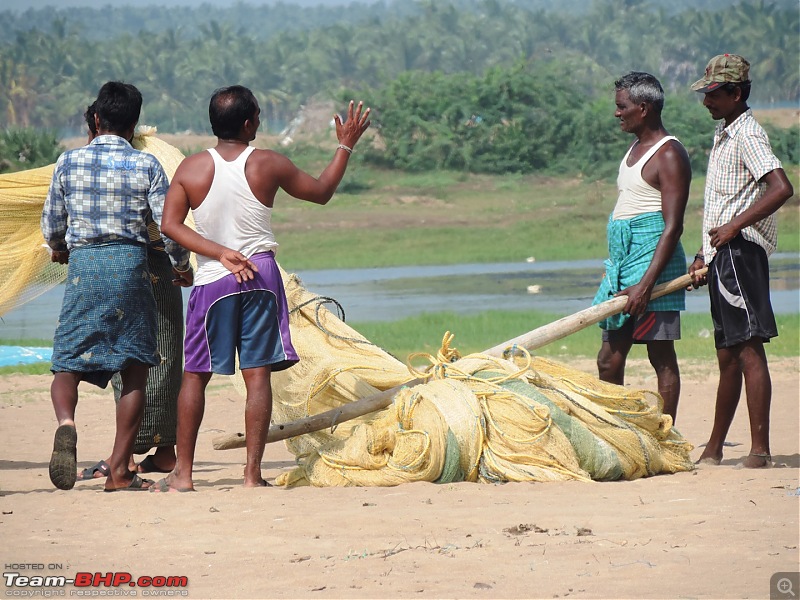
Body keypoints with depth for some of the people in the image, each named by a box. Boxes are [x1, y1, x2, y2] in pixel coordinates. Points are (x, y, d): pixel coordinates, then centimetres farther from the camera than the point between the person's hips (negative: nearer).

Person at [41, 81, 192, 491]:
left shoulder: (69, 162, 4)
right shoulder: (146, 166, 0)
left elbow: (51, 225, 13)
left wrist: (59, 249, 36)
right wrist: (181, 265, 20)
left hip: (83, 263, 1)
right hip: (130, 263, -1)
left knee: (67, 362, 6)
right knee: (134, 369, 7)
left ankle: (65, 423, -27)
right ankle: (119, 471, 3)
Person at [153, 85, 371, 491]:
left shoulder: (191, 169, -2)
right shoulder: (268, 165, -3)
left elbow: (169, 225, -8)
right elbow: (322, 192, 11)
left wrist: (222, 254, -9)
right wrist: (346, 145, 22)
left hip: (212, 279, 1)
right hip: (261, 276, -1)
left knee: (195, 375, 8)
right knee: (257, 374, 1)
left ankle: (183, 473, 6)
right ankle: (252, 473, -2)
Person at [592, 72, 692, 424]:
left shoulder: (669, 155, -11)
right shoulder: (636, 149, 18)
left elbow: (673, 226, -18)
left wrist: (646, 284, -25)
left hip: (653, 261, -9)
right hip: (622, 262, 9)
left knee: (661, 356, -6)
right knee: (609, 361, 7)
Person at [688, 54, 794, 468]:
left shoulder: (747, 134, -10)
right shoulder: (723, 134, 20)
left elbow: (781, 188, -24)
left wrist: (733, 227, -23)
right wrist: (704, 256, 21)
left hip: (741, 250, -10)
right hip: (722, 254, 10)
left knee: (748, 348, -12)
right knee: (728, 355, 14)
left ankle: (760, 450, -14)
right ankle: (713, 449, 21)